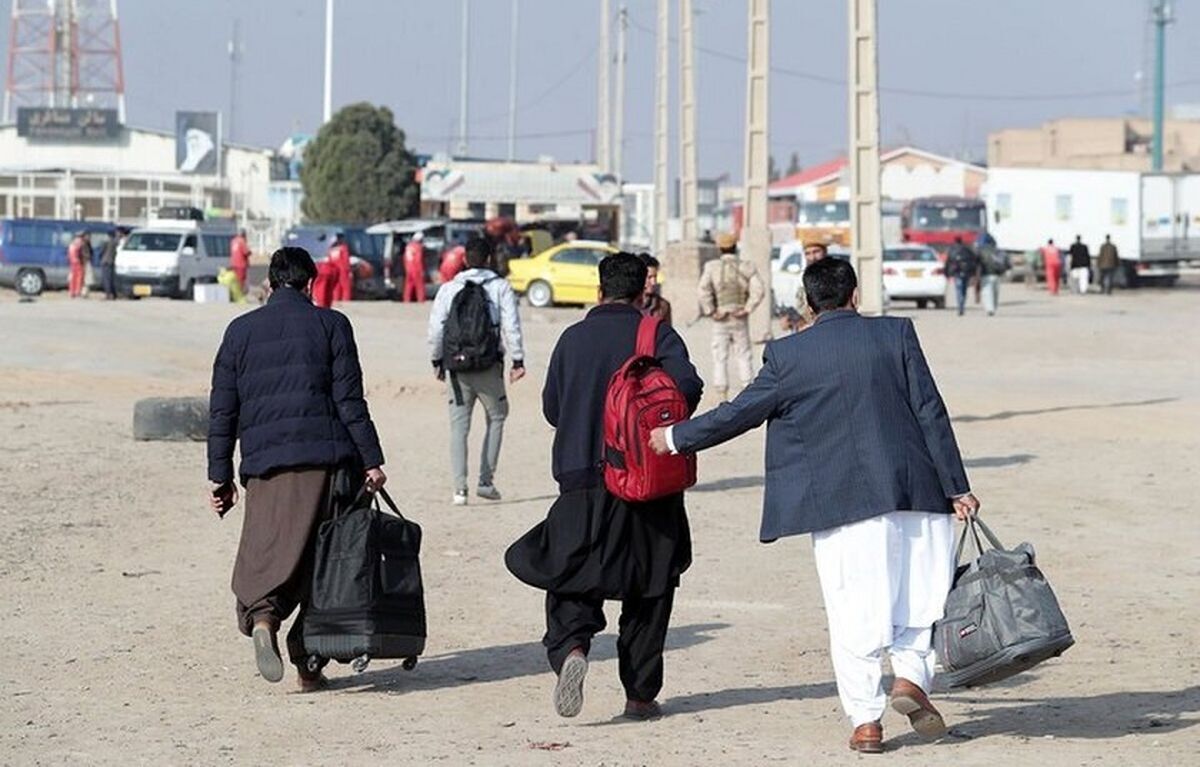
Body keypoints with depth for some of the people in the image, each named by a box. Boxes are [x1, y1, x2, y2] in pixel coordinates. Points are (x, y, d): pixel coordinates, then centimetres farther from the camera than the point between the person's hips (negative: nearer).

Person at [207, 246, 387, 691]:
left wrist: (220, 476, 14)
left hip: (264, 463, 2)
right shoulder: (329, 325, 5)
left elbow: (222, 410, 11)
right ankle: (307, 658, 5)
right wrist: (371, 460, 1)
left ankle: (262, 617, -31)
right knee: (321, 557, 7)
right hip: (325, 458, -1)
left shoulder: (240, 331, 12)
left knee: (265, 553, -1)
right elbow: (349, 400, -2)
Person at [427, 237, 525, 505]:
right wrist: (518, 360, -4)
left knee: (459, 425, 6)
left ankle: (459, 488, -1)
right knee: (496, 417, 15)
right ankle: (486, 481, 6)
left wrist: (437, 360, 14)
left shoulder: (448, 289, 4)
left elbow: (435, 329, 2)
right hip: (489, 367, -1)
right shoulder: (501, 287, -1)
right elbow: (511, 326, -7)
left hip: (457, 365, 2)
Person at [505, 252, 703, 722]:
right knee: (648, 588, 10)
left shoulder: (573, 338, 4)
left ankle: (570, 648, -25)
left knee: (570, 578, 6)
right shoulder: (656, 335, -3)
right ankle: (641, 694, 11)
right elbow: (687, 385, -18)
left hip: (583, 482, 1)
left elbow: (551, 408, 8)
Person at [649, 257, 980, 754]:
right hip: (913, 489, 0)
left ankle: (866, 719, 5)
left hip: (838, 502, 0)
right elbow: (930, 411, 0)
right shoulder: (896, 334, 3)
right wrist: (956, 488, 3)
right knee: (922, 588, 14)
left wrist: (676, 438, 21)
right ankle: (911, 675, -4)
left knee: (853, 611, 4)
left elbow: (741, 412, 7)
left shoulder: (788, 355, 1)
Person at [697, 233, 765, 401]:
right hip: (740, 319, 1)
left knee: (720, 357, 4)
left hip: (720, 320, -1)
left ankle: (722, 396, 2)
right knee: (743, 355, 11)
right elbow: (758, 289, -11)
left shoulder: (711, 267, -6)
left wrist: (711, 311, -9)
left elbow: (704, 290, -16)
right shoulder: (747, 267, -2)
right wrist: (747, 308, -6)